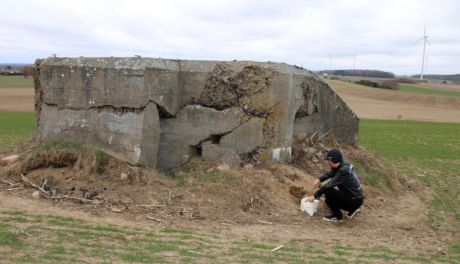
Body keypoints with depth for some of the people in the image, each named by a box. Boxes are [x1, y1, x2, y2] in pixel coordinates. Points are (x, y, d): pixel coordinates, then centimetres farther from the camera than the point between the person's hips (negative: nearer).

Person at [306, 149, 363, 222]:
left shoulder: (343, 171, -25)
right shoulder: (342, 166, 2)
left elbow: (328, 185, -25)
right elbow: (330, 173, 19)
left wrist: (315, 196, -17)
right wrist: (319, 179, 3)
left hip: (355, 200, -9)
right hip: (356, 197, 9)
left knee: (328, 190, -19)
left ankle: (337, 216, -6)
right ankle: (352, 210, 21)